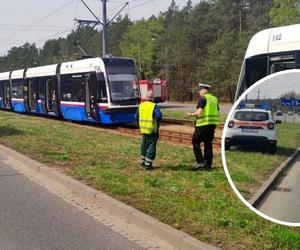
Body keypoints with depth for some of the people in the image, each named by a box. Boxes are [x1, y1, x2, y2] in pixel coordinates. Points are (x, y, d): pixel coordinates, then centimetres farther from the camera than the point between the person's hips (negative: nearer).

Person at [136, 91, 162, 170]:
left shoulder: (141, 105, 6)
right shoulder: (154, 106, -12)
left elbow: (136, 116, 11)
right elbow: (159, 115, -26)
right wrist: (157, 122, -9)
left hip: (143, 129, 6)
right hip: (152, 130, -6)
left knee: (144, 145, 20)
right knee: (151, 146, 1)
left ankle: (143, 161, 30)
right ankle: (148, 164, 0)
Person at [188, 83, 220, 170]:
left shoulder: (203, 98, -9)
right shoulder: (214, 99, 15)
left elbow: (199, 112, -17)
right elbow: (217, 112, 15)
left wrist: (191, 114, 0)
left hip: (203, 124, -8)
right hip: (213, 124, 8)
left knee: (196, 142, 1)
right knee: (208, 143, 13)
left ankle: (200, 161, -6)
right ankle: (208, 163, 15)